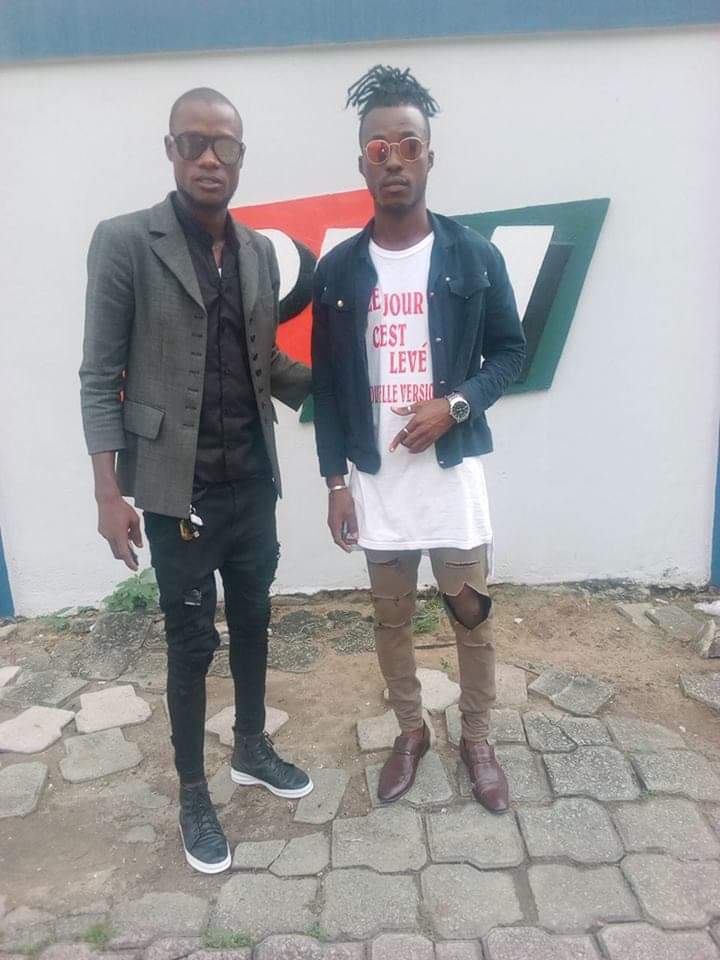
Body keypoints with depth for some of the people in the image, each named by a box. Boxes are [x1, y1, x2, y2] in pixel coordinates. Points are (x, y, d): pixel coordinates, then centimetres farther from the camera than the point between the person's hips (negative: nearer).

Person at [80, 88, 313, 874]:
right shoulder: (124, 242, -8)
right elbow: (99, 376, -8)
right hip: (178, 488, -5)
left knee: (252, 623, 18)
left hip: (253, 482, 5)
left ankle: (252, 749, 41)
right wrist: (109, 492, -13)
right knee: (191, 641, 7)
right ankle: (193, 795, 29)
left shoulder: (259, 251, 7)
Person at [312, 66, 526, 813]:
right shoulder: (337, 270, 0)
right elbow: (325, 382, 3)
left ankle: (476, 740, 35)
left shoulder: (475, 258, -3)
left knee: (473, 618, 11)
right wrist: (335, 481, 0)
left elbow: (511, 352, 4)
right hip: (375, 480, 2)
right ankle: (410, 732, 39)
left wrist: (456, 404, -15)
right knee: (391, 619, 15)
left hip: (452, 472, -1)